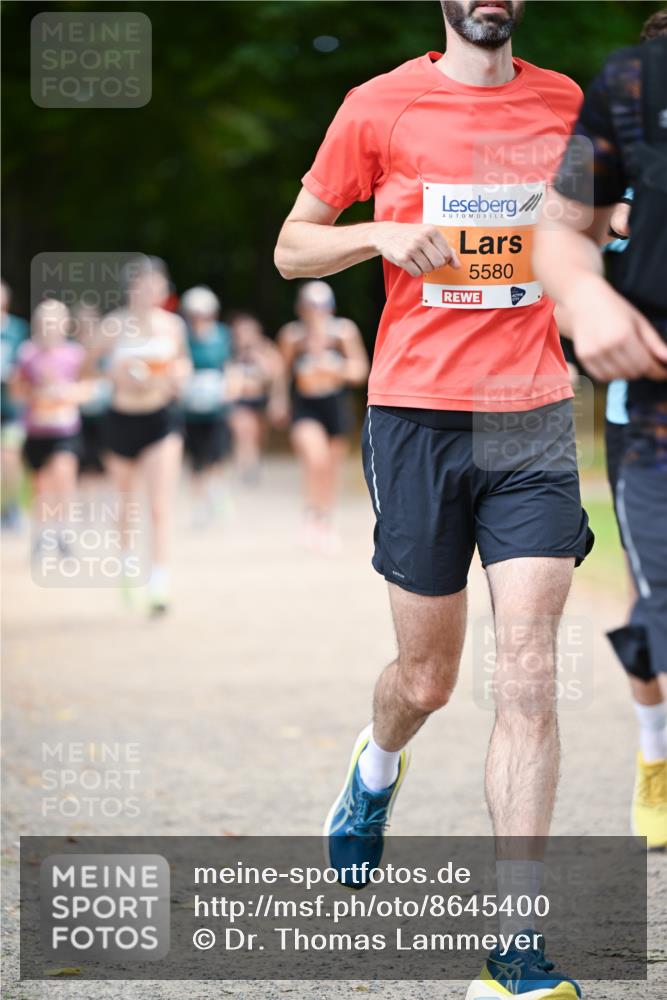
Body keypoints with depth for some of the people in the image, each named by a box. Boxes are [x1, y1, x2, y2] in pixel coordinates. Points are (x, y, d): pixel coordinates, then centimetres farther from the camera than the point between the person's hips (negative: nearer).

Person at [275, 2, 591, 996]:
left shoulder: (565, 103, 7)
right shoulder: (380, 107, 0)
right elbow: (291, 249, 6)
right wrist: (382, 236, -12)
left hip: (533, 418, 1)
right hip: (417, 417, -1)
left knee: (529, 674, -10)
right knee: (427, 680, 8)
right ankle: (377, 766, 46)